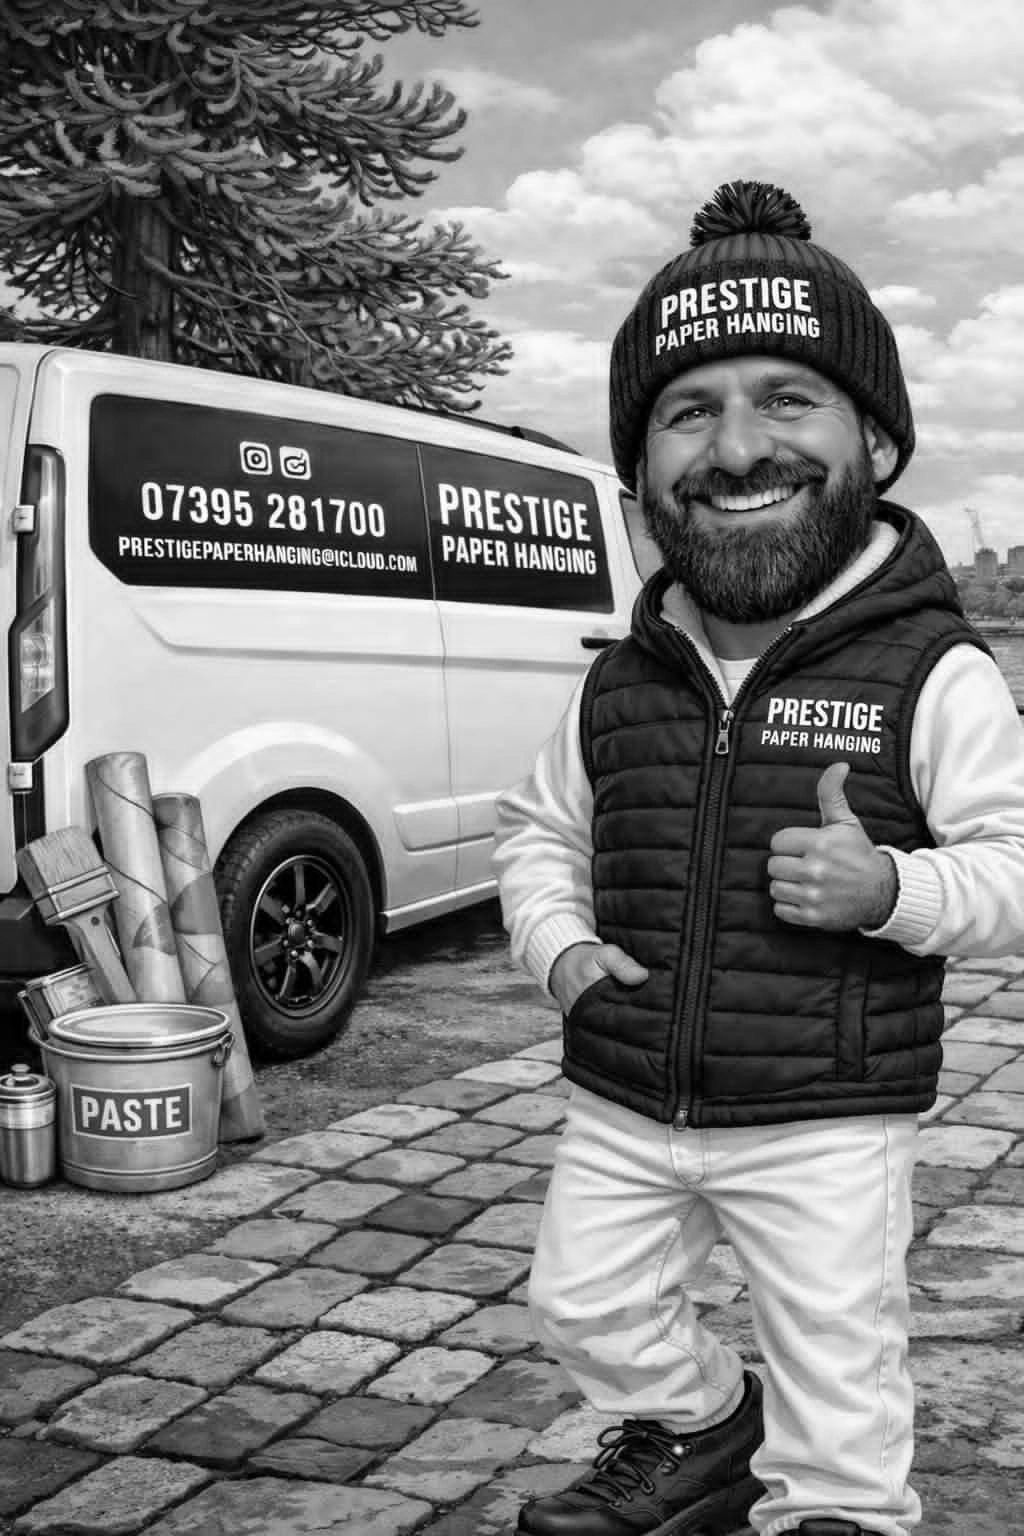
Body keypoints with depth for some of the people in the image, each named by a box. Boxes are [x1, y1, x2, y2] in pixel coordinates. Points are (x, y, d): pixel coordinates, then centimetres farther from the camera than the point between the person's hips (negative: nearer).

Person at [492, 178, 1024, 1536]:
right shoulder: (623, 684, 1)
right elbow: (539, 829, 15)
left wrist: (889, 889, -30)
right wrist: (560, 944, -3)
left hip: (825, 1128, -5)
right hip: (624, 1112, 5)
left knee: (838, 1371, 9)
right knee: (586, 1307, 22)